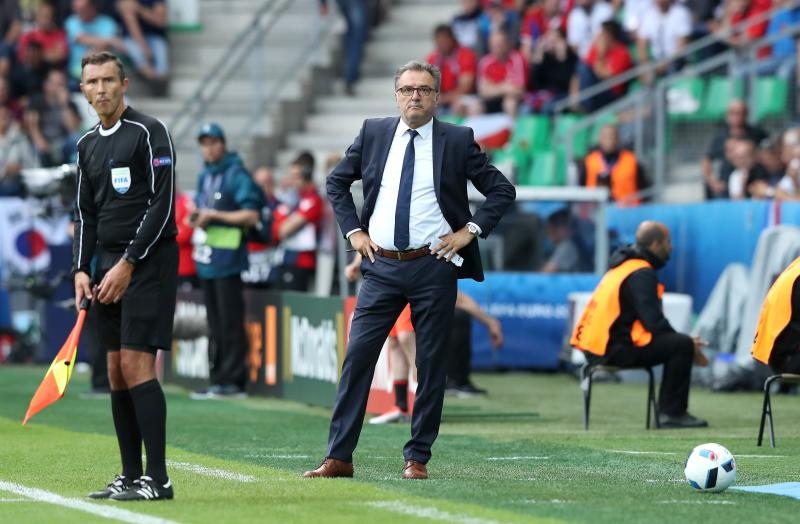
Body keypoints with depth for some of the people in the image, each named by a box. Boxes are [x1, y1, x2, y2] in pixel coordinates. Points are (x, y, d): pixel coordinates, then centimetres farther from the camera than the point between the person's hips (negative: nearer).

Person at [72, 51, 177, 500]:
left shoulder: (150, 133, -8)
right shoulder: (88, 144, 15)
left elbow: (162, 203, -13)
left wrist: (128, 264, -16)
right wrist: (82, 270, 7)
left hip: (148, 262, -8)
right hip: (109, 267, 8)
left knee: (137, 365, -14)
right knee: (117, 371, 5)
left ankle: (158, 479, -13)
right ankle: (130, 476, 10)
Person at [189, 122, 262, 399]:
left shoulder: (237, 175, -7)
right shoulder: (204, 176, 18)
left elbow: (251, 215, -14)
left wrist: (215, 215, -15)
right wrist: (196, 218, 4)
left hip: (227, 258, -8)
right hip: (206, 257, 8)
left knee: (230, 322, -9)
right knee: (215, 324, 11)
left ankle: (232, 379, -8)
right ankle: (218, 379, 15)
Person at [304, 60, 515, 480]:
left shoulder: (458, 141, 0)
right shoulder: (373, 133, 6)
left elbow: (502, 190, 4)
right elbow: (336, 181, 17)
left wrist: (470, 231, -5)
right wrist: (353, 231, 7)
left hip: (434, 268, -2)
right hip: (381, 267, 2)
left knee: (431, 365, 3)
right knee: (358, 355, -3)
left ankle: (417, 458, 11)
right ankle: (338, 457, 0)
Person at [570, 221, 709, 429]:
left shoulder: (623, 265, 19)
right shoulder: (641, 274, -12)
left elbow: (649, 317, 20)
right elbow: (653, 322, -19)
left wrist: (687, 343, 12)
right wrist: (688, 345, -6)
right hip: (615, 349, -10)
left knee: (674, 342, 19)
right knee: (682, 345, -14)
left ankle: (667, 412, 14)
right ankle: (673, 413, -10)